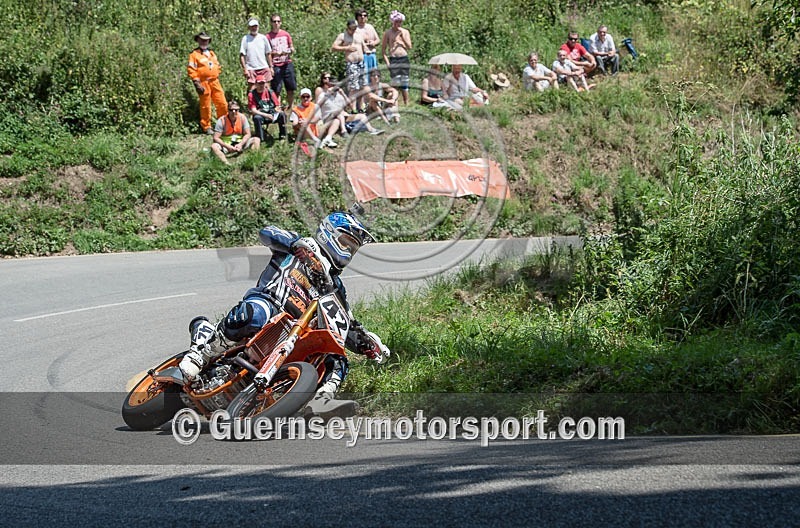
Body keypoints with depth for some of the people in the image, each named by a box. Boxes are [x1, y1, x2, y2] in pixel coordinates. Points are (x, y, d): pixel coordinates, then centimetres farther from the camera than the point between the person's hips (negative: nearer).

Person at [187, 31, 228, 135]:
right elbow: (191, 70, -7)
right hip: (203, 83, -6)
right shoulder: (194, 54, -1)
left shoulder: (212, 53, 20)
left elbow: (218, 66, 27)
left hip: (215, 82, 6)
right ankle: (206, 127, 9)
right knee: (205, 106, 0)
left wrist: (217, 77, 16)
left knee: (223, 104, 2)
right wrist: (197, 83, -13)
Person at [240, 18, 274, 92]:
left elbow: (268, 54, 14)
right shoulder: (245, 39, 1)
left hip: (264, 67, 3)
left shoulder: (263, 38, 9)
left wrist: (271, 67, 10)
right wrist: (244, 69, -10)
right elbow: (242, 55, -3)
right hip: (251, 69, -3)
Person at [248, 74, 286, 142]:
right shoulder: (252, 94, -5)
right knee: (257, 118, -36)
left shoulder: (270, 92, 4)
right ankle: (260, 139, -27)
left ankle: (282, 135, -12)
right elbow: (253, 110, -13)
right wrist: (266, 115, -25)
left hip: (272, 115, 2)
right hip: (261, 115, -2)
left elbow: (277, 105, 6)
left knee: (282, 115, -25)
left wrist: (277, 109, -21)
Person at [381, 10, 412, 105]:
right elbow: (383, 50, 4)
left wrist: (403, 37, -5)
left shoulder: (405, 32, 12)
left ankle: (406, 104, 11)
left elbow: (409, 47, 6)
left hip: (404, 59, 3)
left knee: (404, 83, 5)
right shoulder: (388, 33, 3)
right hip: (393, 60, -3)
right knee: (396, 82, -10)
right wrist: (387, 63, -6)